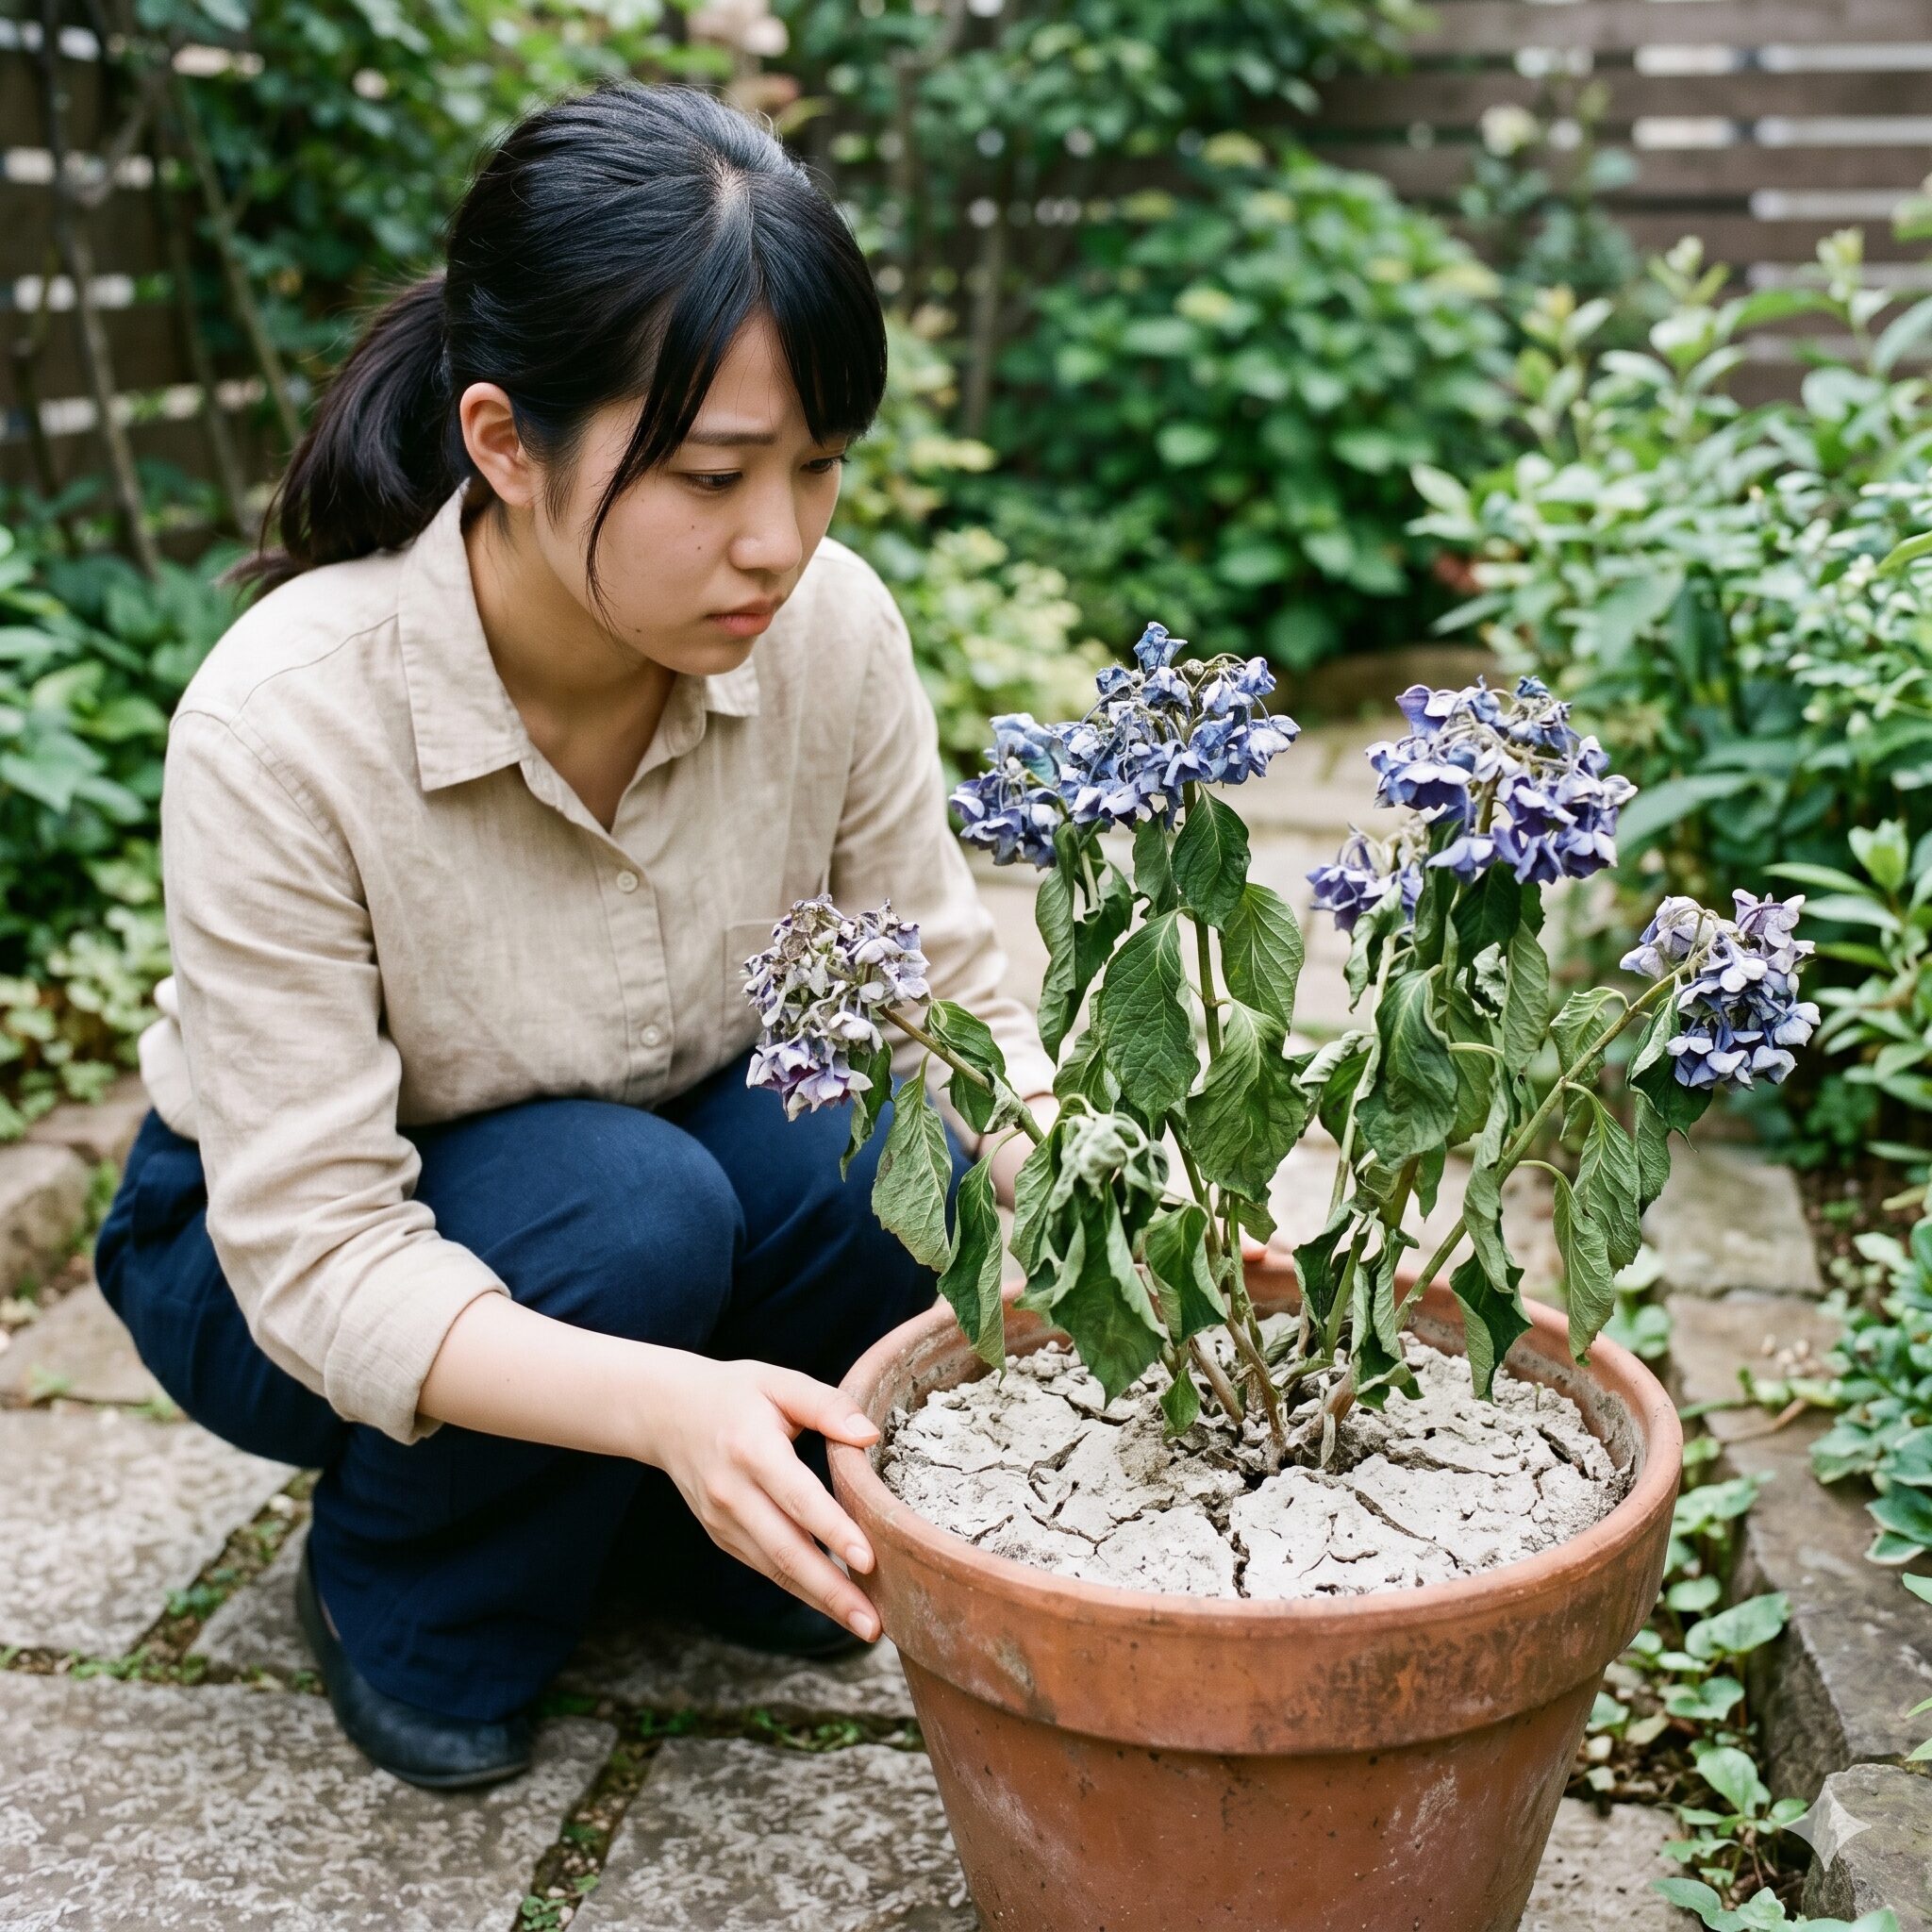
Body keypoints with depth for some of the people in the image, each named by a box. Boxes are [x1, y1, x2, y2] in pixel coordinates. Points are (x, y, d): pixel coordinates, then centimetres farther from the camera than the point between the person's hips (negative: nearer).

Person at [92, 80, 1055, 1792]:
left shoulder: (830, 630, -22)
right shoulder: (283, 724, -33)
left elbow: (949, 1004, -13)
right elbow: (318, 1252, -32)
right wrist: (666, 1402, -49)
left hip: (677, 1155, 4)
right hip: (271, 1249, -3)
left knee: (869, 1167, -26)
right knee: (626, 1210, -33)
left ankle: (670, 1533, 6)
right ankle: (401, 1589, -1)